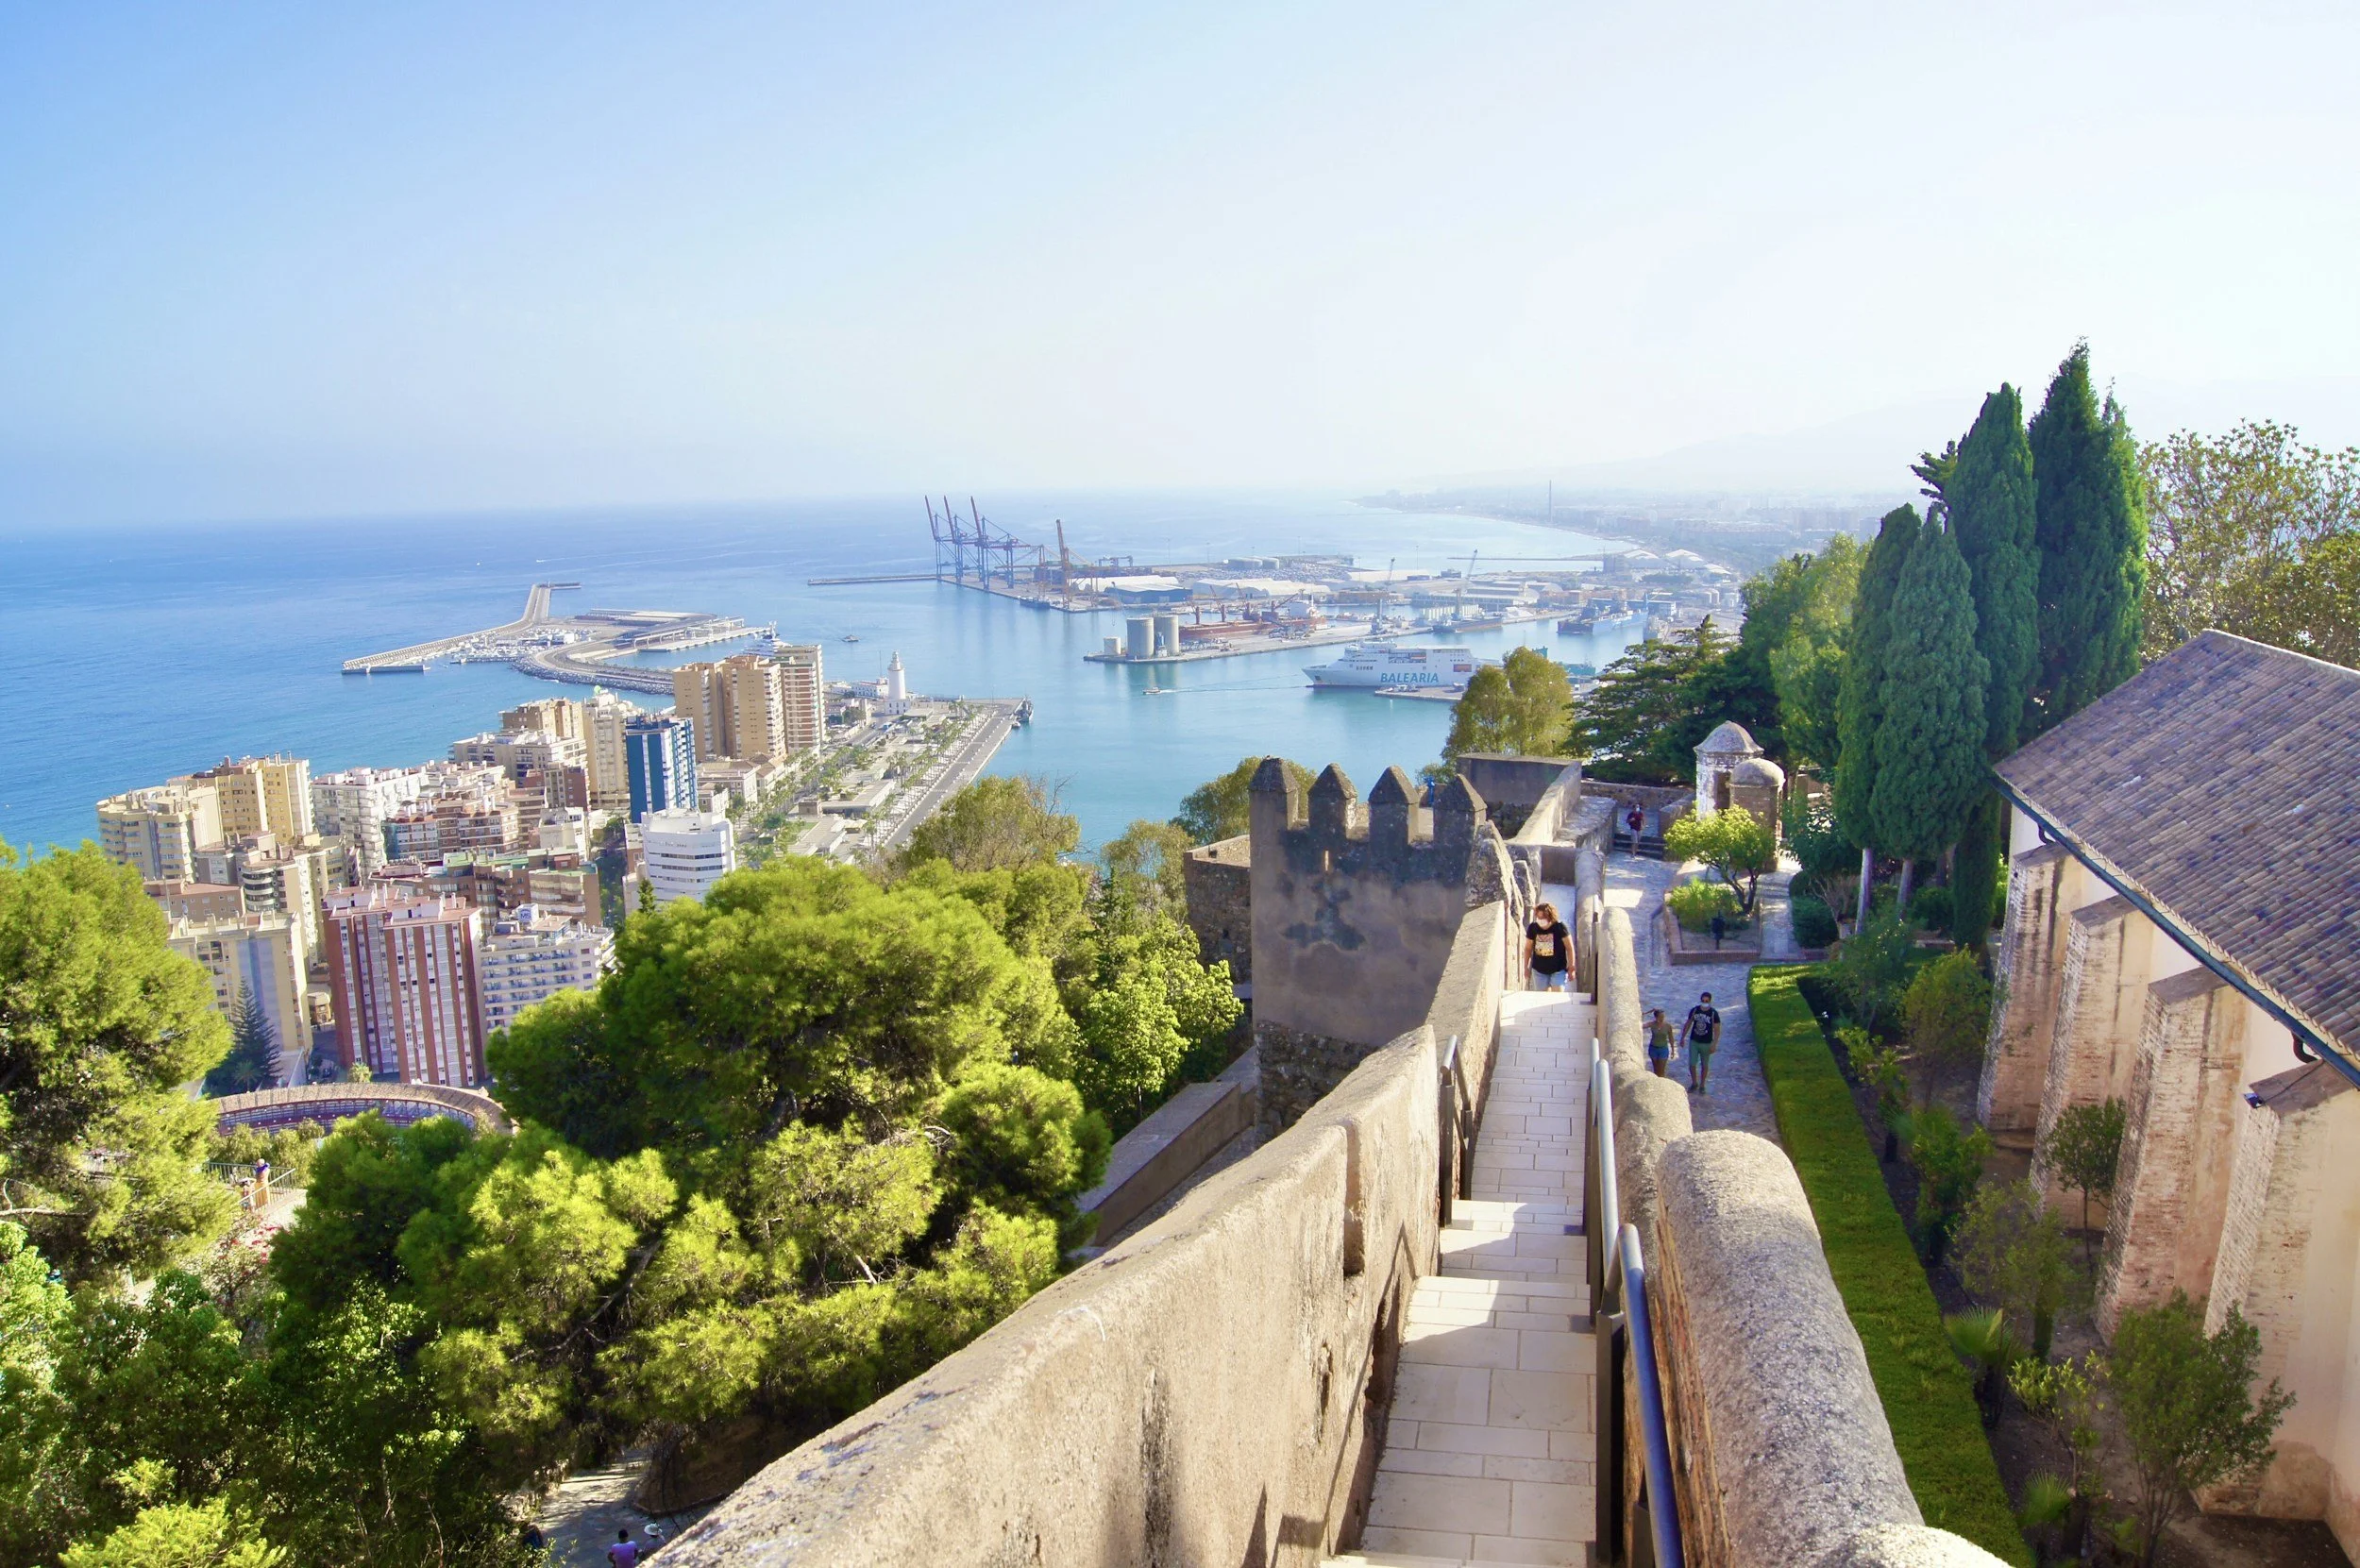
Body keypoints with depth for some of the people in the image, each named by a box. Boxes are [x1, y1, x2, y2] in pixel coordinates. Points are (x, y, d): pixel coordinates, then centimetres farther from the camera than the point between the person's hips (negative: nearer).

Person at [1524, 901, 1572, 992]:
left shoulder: (1559, 927, -15)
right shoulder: (1533, 927, -7)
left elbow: (1569, 948, -7)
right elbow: (1528, 948, 6)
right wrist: (1526, 967, 9)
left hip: (1558, 970, -3)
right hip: (1539, 970, 3)